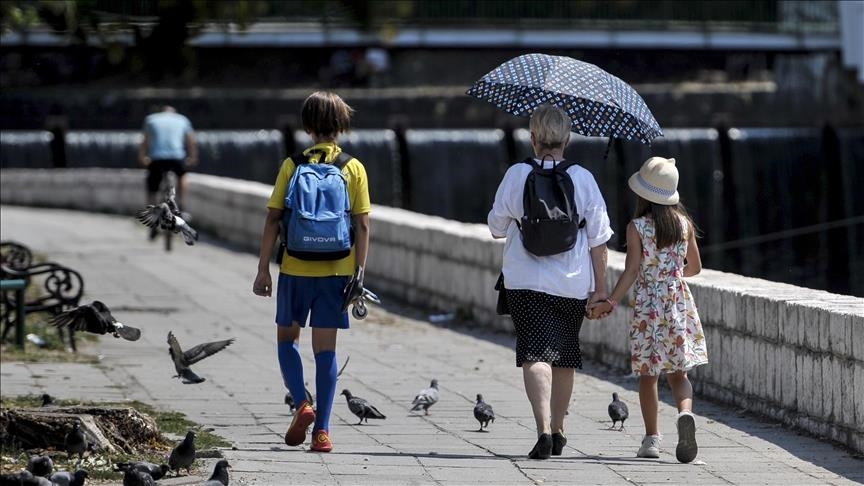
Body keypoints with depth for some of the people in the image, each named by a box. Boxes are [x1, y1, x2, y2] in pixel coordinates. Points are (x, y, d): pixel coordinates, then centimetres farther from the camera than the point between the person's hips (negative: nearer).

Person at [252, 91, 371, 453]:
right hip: (337, 271, 1)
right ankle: (321, 430, 2)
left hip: (296, 269, -1)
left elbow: (273, 220, -4)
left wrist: (263, 269, 2)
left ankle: (302, 403, -3)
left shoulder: (293, 165, -2)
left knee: (287, 337, 18)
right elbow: (362, 225, -2)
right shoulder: (354, 168, 0)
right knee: (325, 348, 5)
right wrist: (359, 273, 2)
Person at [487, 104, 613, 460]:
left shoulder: (516, 176, -5)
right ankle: (558, 432, 29)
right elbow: (598, 239, -1)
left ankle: (544, 429, -26)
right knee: (564, 356, 17)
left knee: (536, 353, -7)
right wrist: (600, 288, 5)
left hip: (525, 283, -2)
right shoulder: (583, 179, -2)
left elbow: (496, 228, 4)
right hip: (573, 284, 2)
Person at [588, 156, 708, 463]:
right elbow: (695, 267, 11)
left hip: (648, 305, -2)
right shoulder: (684, 223, 3)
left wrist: (611, 302, -12)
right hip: (679, 302, 2)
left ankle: (652, 438, 8)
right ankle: (685, 413, -24)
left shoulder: (636, 227, -7)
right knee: (678, 372, 5)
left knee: (648, 375, 8)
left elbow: (632, 271, -13)